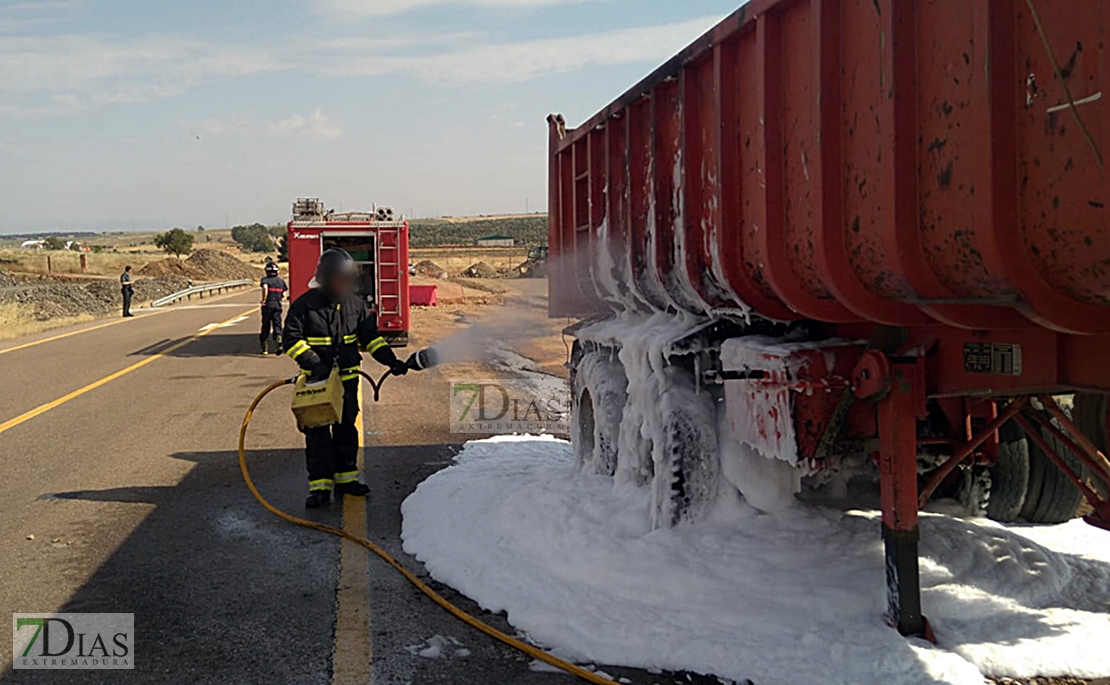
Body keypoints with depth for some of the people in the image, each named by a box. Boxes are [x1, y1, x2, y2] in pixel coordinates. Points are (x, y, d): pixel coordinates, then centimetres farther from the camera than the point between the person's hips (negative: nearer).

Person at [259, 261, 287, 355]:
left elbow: (265, 287, -25)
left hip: (268, 305, -2)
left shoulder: (265, 279, -4)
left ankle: (264, 347, 16)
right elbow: (284, 295, 6)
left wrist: (263, 300, -17)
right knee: (277, 324, 3)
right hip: (278, 305, 2)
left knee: (266, 325, 8)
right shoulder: (281, 281, 8)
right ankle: (279, 339, -24)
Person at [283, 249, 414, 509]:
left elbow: (371, 337, 9)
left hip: (348, 379, 4)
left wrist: (391, 361, -3)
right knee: (317, 433, -3)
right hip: (316, 380, -4)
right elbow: (292, 340, -9)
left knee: (346, 429, 12)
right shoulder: (305, 305, -8)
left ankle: (346, 477, 24)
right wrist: (313, 363, -22)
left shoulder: (355, 304, 4)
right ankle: (320, 485, 1)